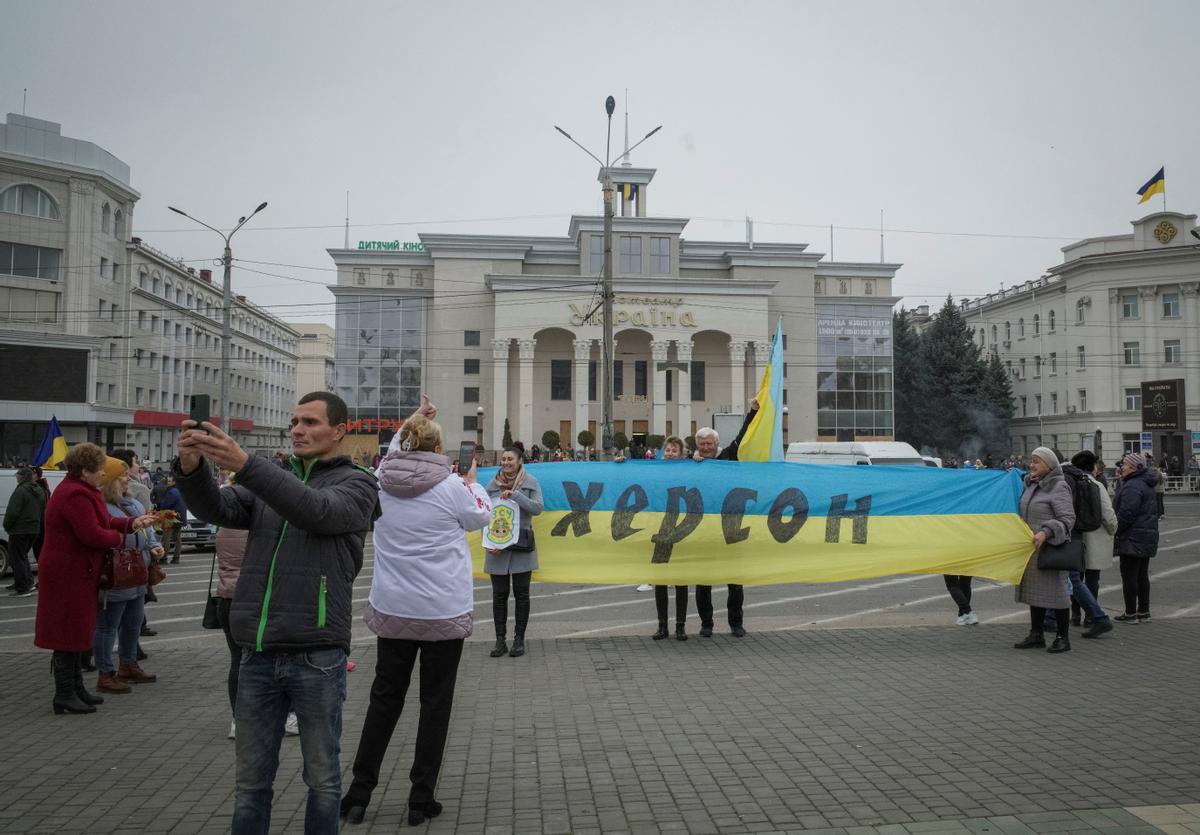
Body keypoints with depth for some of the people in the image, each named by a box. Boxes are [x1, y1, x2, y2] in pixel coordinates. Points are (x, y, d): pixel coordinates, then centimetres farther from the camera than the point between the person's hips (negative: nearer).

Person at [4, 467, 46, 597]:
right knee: (23, 556, 22)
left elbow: (12, 512, -21)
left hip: (20, 530, -9)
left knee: (16, 558, -1)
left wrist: (6, 526, -7)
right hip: (34, 530, 9)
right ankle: (29, 583, 21)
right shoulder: (39, 491, 12)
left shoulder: (20, 491, -17)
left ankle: (22, 588, -1)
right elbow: (44, 512, 18)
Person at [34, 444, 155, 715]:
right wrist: (118, 537, -8)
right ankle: (64, 696, 4)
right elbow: (93, 534, -26)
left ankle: (75, 689, 25)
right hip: (69, 574, -11)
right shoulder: (76, 495, -21)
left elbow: (102, 522, 14)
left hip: (73, 572, 11)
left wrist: (132, 523, 1)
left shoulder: (77, 491, 14)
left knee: (76, 631, 16)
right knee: (69, 633, -3)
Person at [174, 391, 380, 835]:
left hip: (316, 656, -4)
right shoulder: (269, 480, 13)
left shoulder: (356, 483, 0)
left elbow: (316, 511, -20)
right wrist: (192, 468, -23)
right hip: (258, 655, 4)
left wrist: (244, 463, -30)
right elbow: (216, 509, -2)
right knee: (251, 781, 13)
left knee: (321, 778, 9)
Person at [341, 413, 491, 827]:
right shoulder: (451, 486, -12)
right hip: (443, 610, -4)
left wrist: (407, 427, 26)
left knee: (384, 698, 16)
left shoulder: (381, 480, -2)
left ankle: (359, 793, 21)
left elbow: (394, 456, 22)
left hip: (392, 608, 4)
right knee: (435, 704, 8)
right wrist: (472, 482, 21)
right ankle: (421, 800, 14)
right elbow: (481, 517, 6)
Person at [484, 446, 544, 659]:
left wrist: (515, 495, -21)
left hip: (521, 546, -1)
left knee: (521, 593, 5)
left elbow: (537, 508, -11)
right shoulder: (492, 485, 3)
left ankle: (519, 640, 16)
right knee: (499, 594, 6)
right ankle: (500, 640, 15)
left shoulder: (531, 482, -1)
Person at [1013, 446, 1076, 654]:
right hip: (1033, 547, 8)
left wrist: (1046, 532, -29)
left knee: (1055, 590, -3)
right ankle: (1036, 635, 21)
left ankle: (1063, 638, 8)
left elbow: (1068, 519, -19)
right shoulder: (1031, 484, 11)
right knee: (1034, 589, 12)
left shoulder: (1059, 487, -12)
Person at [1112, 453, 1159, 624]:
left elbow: (1127, 512, -25)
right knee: (1142, 575, 14)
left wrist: (1115, 531, -15)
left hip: (1132, 539, -10)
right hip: (1147, 537, 10)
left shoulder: (1132, 486, -18)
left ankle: (1131, 613, 0)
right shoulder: (1145, 485, 15)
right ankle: (1144, 612, 20)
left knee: (1129, 576, -4)